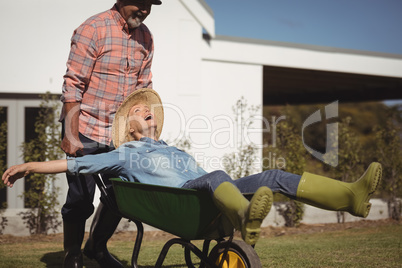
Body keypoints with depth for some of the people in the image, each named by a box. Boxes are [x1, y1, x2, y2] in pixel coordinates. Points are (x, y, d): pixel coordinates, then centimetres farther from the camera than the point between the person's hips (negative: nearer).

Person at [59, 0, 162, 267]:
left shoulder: (145, 37, 5)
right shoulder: (93, 29, -13)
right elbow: (73, 85, -14)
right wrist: (71, 135, -17)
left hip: (121, 132, 6)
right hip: (85, 129, -5)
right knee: (80, 197, 1)